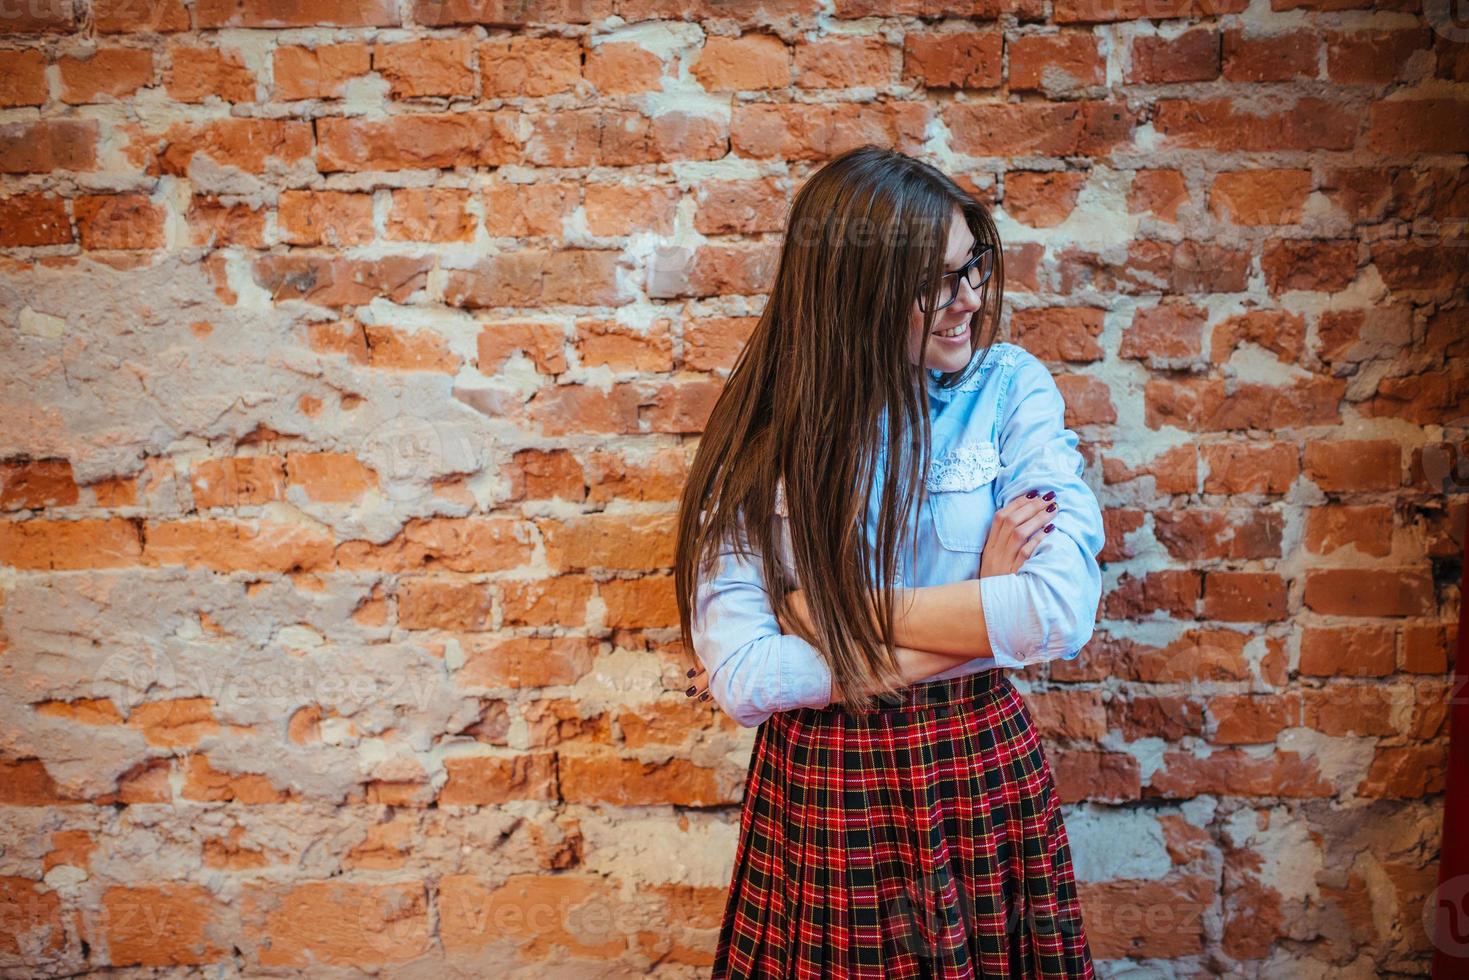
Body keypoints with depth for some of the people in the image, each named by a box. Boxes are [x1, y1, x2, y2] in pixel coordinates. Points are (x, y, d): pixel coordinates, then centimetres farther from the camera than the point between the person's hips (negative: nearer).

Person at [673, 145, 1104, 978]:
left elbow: (1064, 609, -21)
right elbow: (737, 676, -16)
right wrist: (973, 626, -17)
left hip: (980, 775, 0)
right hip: (820, 795, 0)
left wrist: (830, 610, -17)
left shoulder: (1011, 388, -9)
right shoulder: (763, 431, -9)